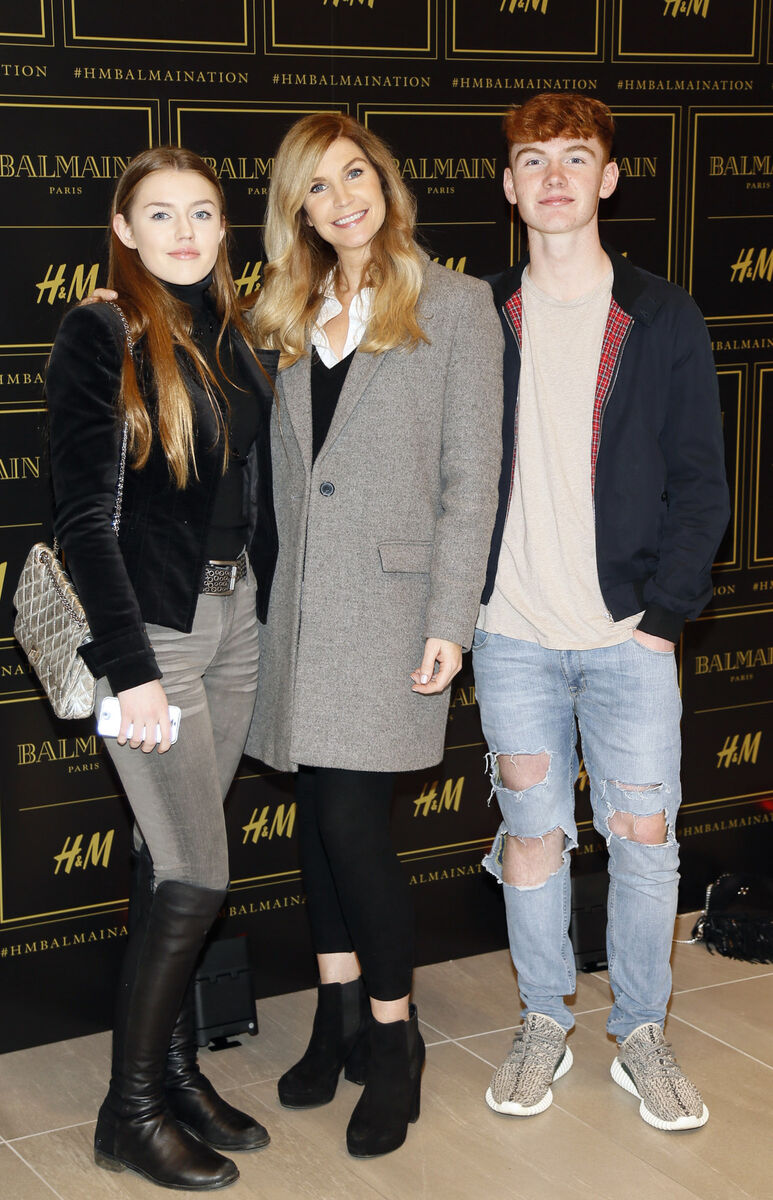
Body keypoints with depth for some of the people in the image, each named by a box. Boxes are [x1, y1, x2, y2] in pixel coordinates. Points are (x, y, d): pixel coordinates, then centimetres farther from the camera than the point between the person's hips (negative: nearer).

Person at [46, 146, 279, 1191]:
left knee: (173, 857, 12)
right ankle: (130, 1111, 8)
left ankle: (180, 1072, 22)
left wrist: (272, 619, 9)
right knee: (198, 871, -6)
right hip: (150, 625, -6)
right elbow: (83, 515, -14)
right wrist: (130, 667, -19)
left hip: (236, 616, 6)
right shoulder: (101, 337, -9)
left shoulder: (235, 340, 11)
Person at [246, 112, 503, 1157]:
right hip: (301, 600, 5)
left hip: (391, 597, -5)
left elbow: (471, 477, -6)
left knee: (351, 816, -9)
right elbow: (279, 469, 15)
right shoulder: (290, 317, 14)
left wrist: (450, 621, -10)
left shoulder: (456, 305, -2)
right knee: (320, 813, 9)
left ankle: (395, 1040, 8)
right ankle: (340, 1017, 23)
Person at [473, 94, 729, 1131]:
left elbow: (699, 481, 1)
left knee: (645, 838, 2)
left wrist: (664, 611, -6)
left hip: (630, 630, -1)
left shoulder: (664, 319, 3)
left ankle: (642, 1035, 18)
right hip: (512, 629, 1)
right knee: (533, 831, 8)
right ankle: (544, 1024, 23)